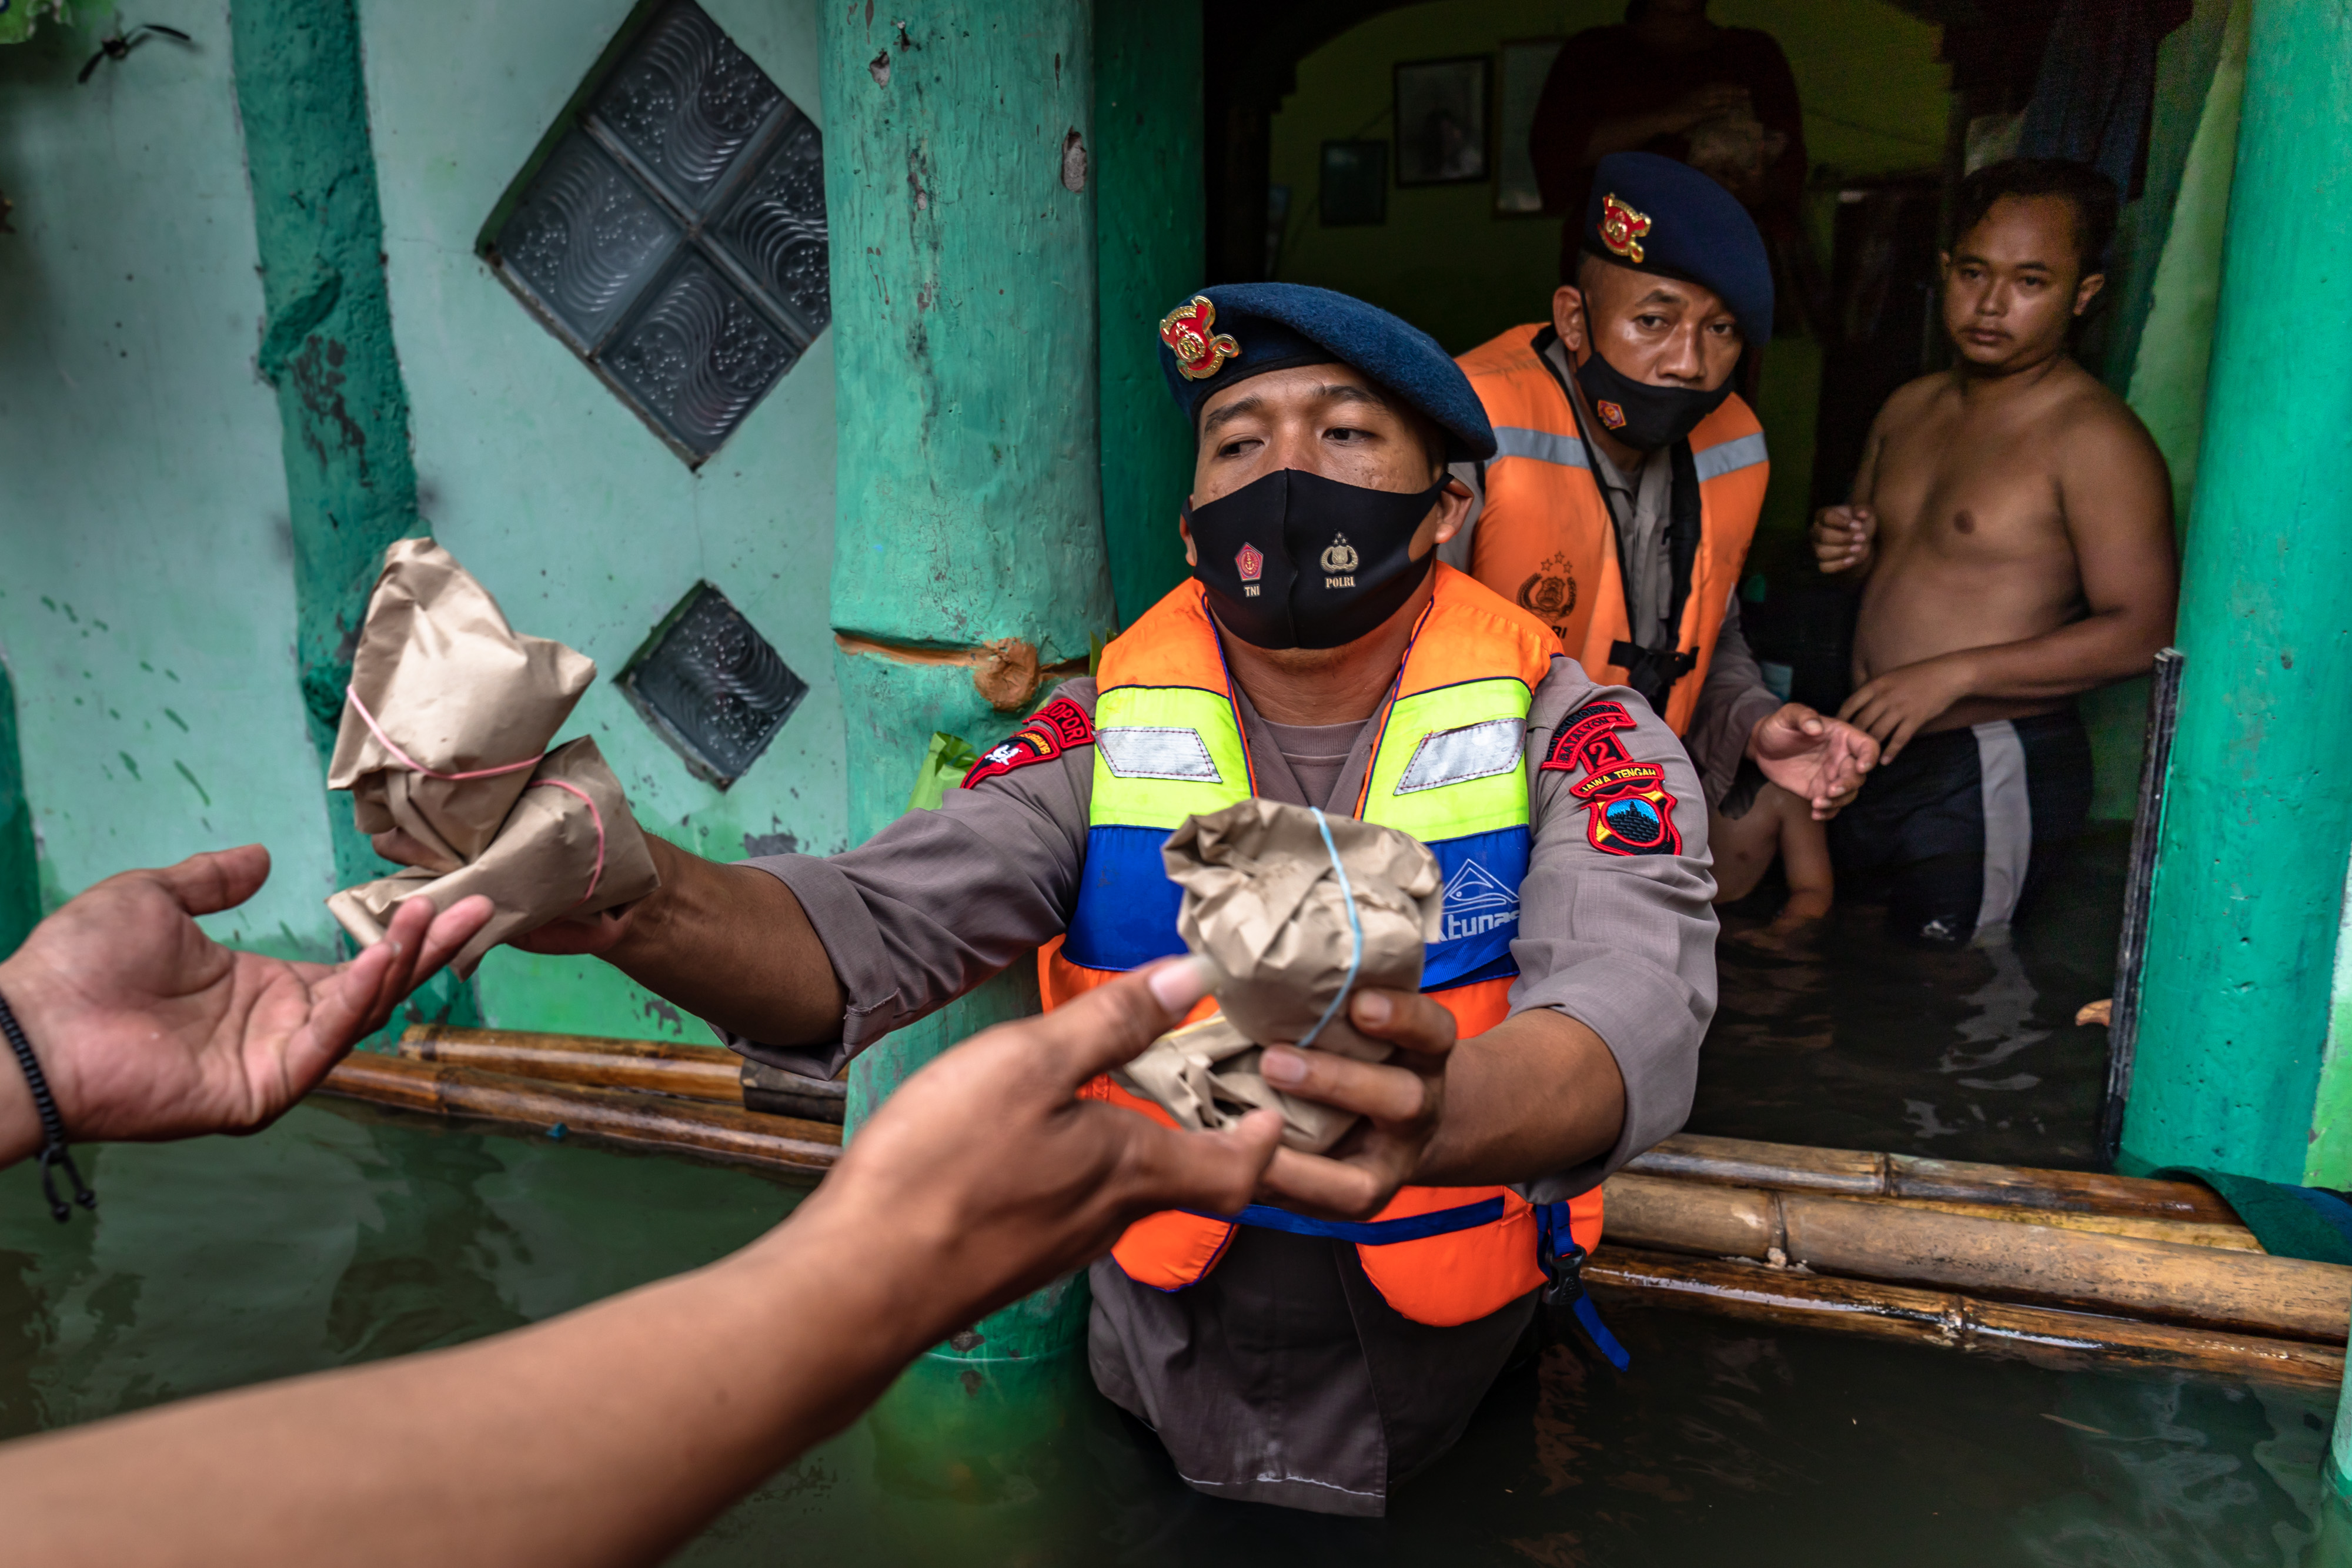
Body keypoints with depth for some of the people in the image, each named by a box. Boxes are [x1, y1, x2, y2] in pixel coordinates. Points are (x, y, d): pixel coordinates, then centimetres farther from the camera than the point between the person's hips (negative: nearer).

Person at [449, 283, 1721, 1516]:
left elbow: (1632, 1006, -33)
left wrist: (1437, 1119, -57)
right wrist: (643, 900, -41)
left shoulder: (1567, 736, -15)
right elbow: (881, 928, -19)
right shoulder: (1108, 737, -8)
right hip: (1169, 1326, 2)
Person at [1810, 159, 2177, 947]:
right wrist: (1843, 550, -2)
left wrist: (1953, 674, -23)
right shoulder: (1909, 408, 10)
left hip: (1992, 771, -7)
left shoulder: (2096, 439, -14)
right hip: (1870, 746, 7)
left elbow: (2143, 629, -19)